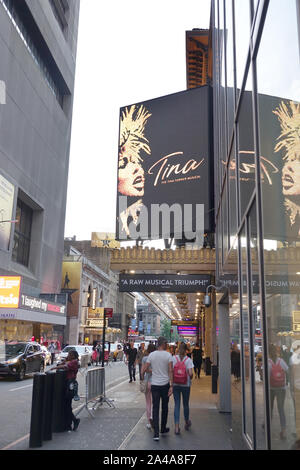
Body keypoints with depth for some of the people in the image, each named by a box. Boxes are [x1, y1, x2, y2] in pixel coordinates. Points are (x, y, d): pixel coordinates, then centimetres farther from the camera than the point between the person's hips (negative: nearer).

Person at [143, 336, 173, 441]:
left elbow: (145, 369, 1)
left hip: (154, 385, 1)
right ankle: (163, 429, 30)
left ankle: (156, 433, -5)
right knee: (164, 407, 17)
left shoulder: (151, 355, -2)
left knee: (155, 408, 3)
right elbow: (170, 371, -11)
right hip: (165, 384, -1)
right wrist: (171, 386, -9)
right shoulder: (168, 355, -8)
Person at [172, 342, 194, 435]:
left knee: (177, 405, 4)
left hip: (175, 384, 1)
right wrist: (190, 378, 5)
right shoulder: (188, 360, -9)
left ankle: (177, 426, -3)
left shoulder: (173, 358, -5)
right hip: (186, 385, -1)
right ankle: (187, 423, 34)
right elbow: (190, 373, -16)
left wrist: (172, 380, 8)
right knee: (186, 404, 16)